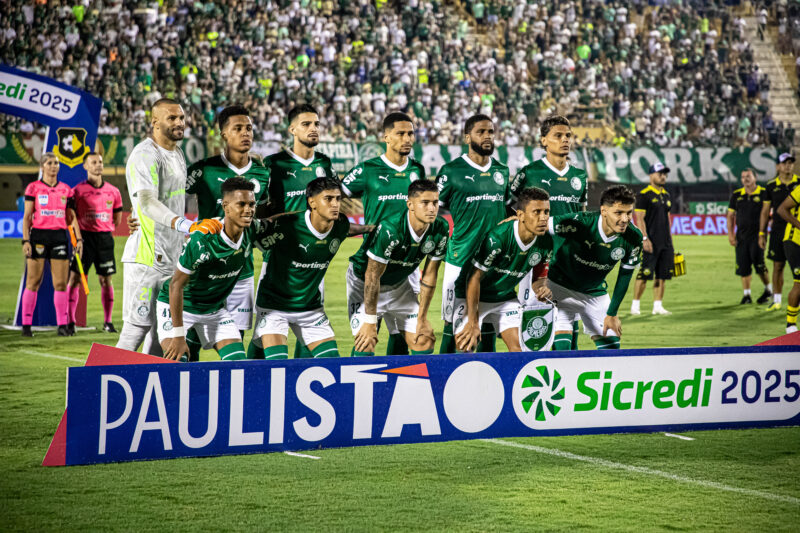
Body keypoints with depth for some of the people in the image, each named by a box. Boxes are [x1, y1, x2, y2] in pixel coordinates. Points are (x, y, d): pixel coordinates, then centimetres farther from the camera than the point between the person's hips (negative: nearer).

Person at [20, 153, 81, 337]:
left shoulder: (66, 189, 11)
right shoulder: (33, 188, 2)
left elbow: (71, 217, 13)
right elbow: (27, 217, 1)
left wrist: (79, 238, 4)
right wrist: (25, 240, -8)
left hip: (60, 237, 2)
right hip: (38, 236, -2)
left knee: (61, 283, -1)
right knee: (33, 282, -1)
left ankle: (62, 325, 3)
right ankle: (26, 325, 4)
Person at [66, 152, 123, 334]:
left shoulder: (113, 191, 7)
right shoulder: (77, 190, -3)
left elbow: (117, 218, 17)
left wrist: (105, 230, 11)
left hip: (105, 238, 3)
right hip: (84, 237, -3)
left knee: (106, 280, 5)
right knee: (74, 278, -5)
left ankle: (108, 322, 13)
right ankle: (70, 321, -1)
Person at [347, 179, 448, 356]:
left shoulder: (440, 229, -17)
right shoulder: (389, 230, -35)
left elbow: (430, 275, -6)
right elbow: (372, 277, -26)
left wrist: (422, 318, -3)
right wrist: (370, 322, -23)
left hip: (399, 283, 5)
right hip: (363, 281, -5)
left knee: (424, 340, -1)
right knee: (366, 342, -18)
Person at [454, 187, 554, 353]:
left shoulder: (546, 243, -12)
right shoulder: (497, 238, -31)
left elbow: (539, 278, 5)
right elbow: (474, 278, -24)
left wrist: (542, 289, -22)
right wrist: (473, 323, -23)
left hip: (506, 297, 5)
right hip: (471, 296, -5)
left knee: (520, 349, -7)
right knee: (465, 347, -16)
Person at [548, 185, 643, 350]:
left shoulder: (634, 238, -19)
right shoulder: (579, 223, -32)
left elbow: (625, 276, -6)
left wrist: (612, 314, -2)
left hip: (596, 292, 4)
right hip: (560, 286, -4)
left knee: (611, 345, 6)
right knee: (561, 347, -18)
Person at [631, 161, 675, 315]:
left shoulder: (666, 195, 17)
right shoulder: (644, 195, -6)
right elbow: (639, 218, -11)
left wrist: (669, 238, 18)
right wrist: (644, 238, -18)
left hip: (665, 243, 7)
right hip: (650, 243, -7)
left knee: (662, 276, 5)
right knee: (644, 275, -7)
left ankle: (658, 306, 11)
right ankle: (635, 305, 1)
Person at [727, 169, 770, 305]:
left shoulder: (763, 193, -1)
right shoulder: (736, 195, 10)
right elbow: (731, 216, 14)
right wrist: (730, 234, 5)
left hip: (757, 234, -4)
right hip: (741, 236, 4)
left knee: (758, 262, -10)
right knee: (743, 265, 2)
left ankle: (768, 289, 11)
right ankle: (746, 294, 10)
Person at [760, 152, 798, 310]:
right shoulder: (771, 186, 4)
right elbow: (765, 211, 9)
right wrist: (761, 234, 5)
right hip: (778, 231, 1)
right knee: (778, 266, 3)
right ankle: (776, 301, 11)